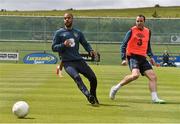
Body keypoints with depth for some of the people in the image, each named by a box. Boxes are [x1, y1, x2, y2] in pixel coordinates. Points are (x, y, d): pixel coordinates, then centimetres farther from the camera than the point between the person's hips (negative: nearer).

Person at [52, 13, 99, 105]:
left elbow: (85, 44, 19)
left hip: (79, 60, 4)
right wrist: (63, 45, -15)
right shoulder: (59, 33, 6)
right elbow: (53, 47, 3)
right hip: (67, 62, -4)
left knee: (93, 77, -6)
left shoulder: (78, 33, 16)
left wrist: (90, 50, -3)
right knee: (76, 77, -31)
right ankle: (88, 96, -45)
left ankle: (94, 97, 17)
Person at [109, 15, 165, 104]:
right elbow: (124, 45, -1)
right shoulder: (131, 31, -2)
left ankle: (154, 98, 1)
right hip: (132, 56, -6)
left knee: (153, 76, -4)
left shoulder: (148, 32, 15)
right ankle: (116, 88, -13)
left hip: (142, 58, 6)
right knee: (135, 74, -29)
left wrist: (151, 56, 14)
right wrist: (124, 59, -10)